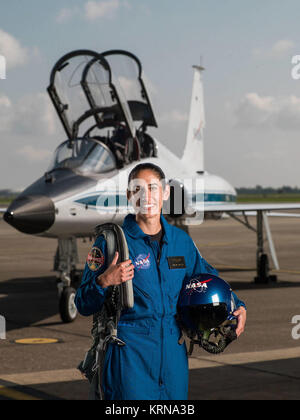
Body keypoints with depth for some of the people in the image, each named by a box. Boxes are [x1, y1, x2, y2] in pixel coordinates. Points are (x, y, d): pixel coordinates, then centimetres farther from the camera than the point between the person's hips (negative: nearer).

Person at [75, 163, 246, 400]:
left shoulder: (181, 240, 8)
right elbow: (84, 306, -4)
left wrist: (237, 306, 11)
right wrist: (104, 281, -23)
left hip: (173, 351, 4)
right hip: (131, 353, -4)